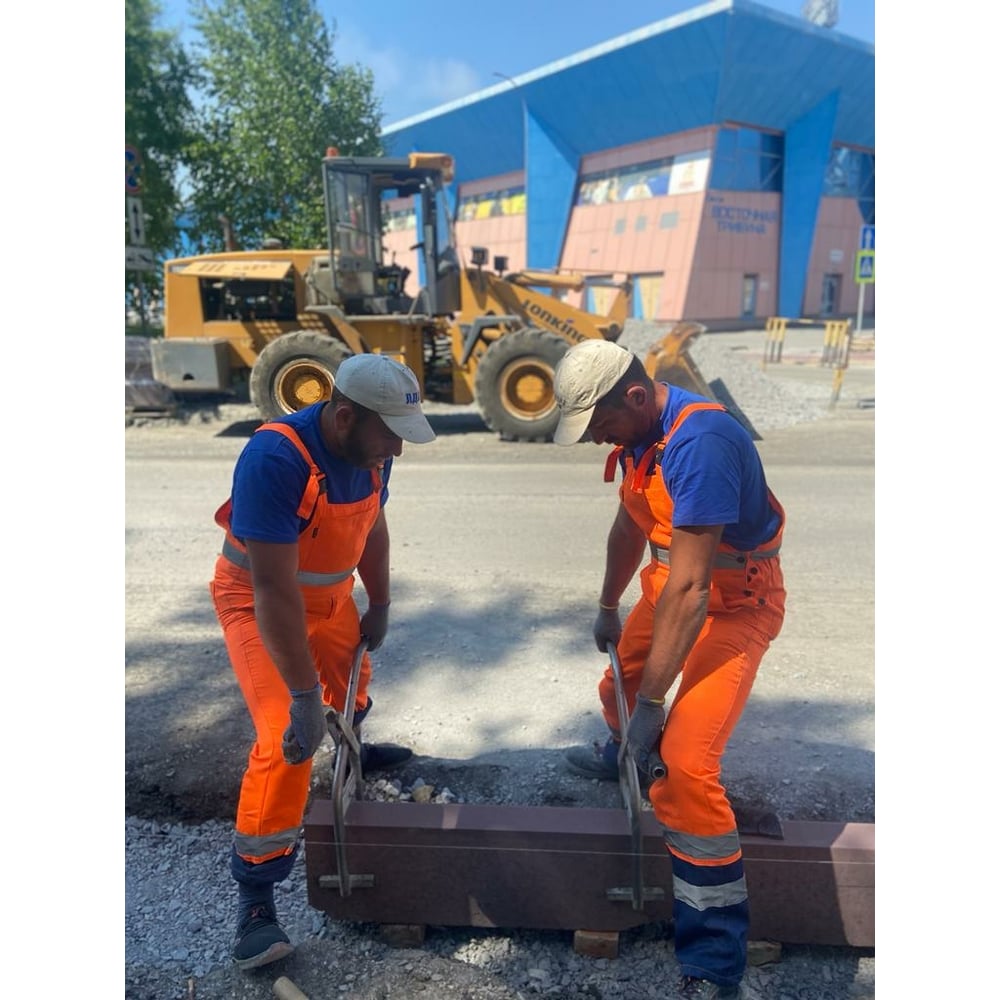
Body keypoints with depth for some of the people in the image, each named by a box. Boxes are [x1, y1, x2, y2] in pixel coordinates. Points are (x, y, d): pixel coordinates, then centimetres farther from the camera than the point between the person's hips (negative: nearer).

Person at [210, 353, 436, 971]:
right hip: (258, 601, -6)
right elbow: (274, 590, -35)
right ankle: (255, 896, 1)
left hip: (331, 593, 7)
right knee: (288, 739, -15)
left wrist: (379, 607, 11)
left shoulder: (370, 449, -14)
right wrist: (303, 696, -32)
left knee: (353, 680, 25)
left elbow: (372, 527, 4)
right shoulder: (276, 458, -36)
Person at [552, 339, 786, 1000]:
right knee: (620, 679, 28)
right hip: (674, 581, 9)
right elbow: (630, 527, 13)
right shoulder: (639, 432, -3)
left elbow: (689, 587, -33)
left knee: (685, 764, -17)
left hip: (734, 601, -9)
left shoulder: (699, 442, -32)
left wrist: (651, 703, -27)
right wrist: (609, 608, 23)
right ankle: (621, 759, 64)